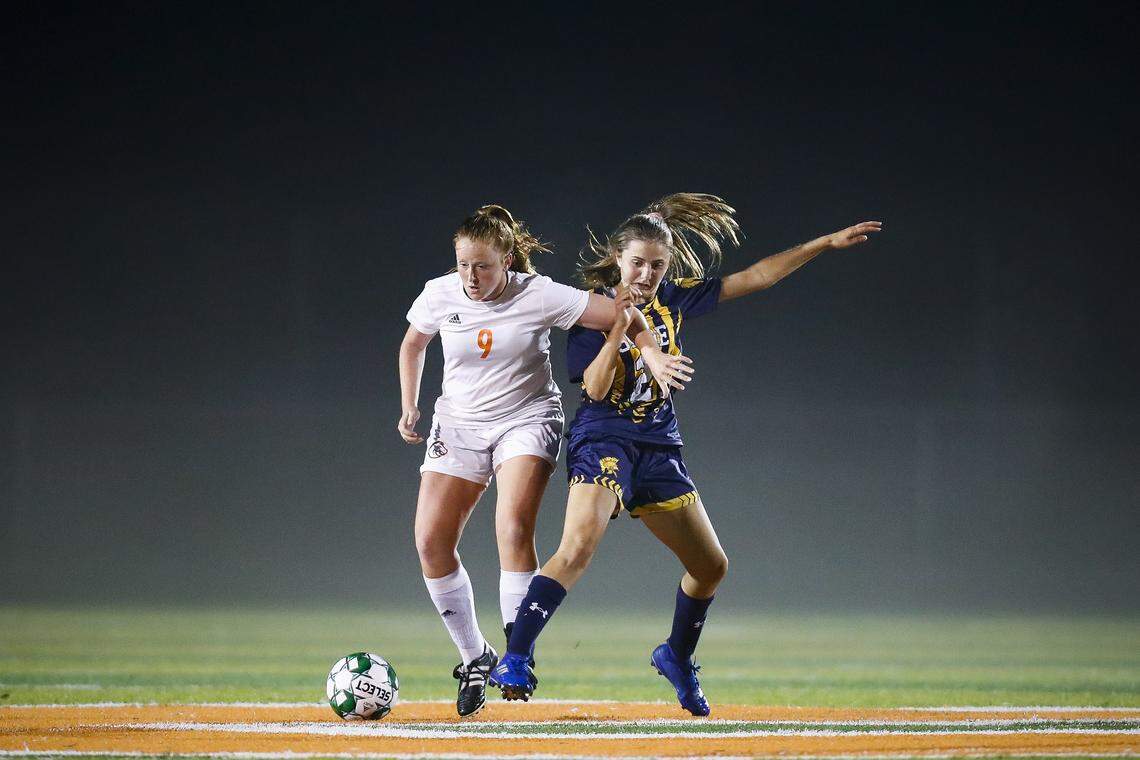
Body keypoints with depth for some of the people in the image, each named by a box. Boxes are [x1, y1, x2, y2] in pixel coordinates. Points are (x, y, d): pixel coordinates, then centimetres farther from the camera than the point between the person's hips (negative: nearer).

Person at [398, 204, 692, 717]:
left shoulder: (538, 296, -17)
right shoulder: (439, 295, -6)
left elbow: (621, 314, -16)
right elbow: (413, 344, 16)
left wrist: (652, 353, -32)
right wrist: (409, 406, 9)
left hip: (526, 421, -4)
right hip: (458, 424, 4)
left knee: (513, 531, -26)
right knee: (431, 542, -7)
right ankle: (474, 655, 11)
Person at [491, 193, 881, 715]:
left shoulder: (674, 300, 8)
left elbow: (755, 278, 10)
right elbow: (596, 388, -16)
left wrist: (826, 243, 8)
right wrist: (622, 323, -20)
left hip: (658, 447, 6)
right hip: (603, 439, -6)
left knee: (711, 565, 9)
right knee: (578, 548, -29)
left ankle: (676, 657, 34)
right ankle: (513, 661, -31)